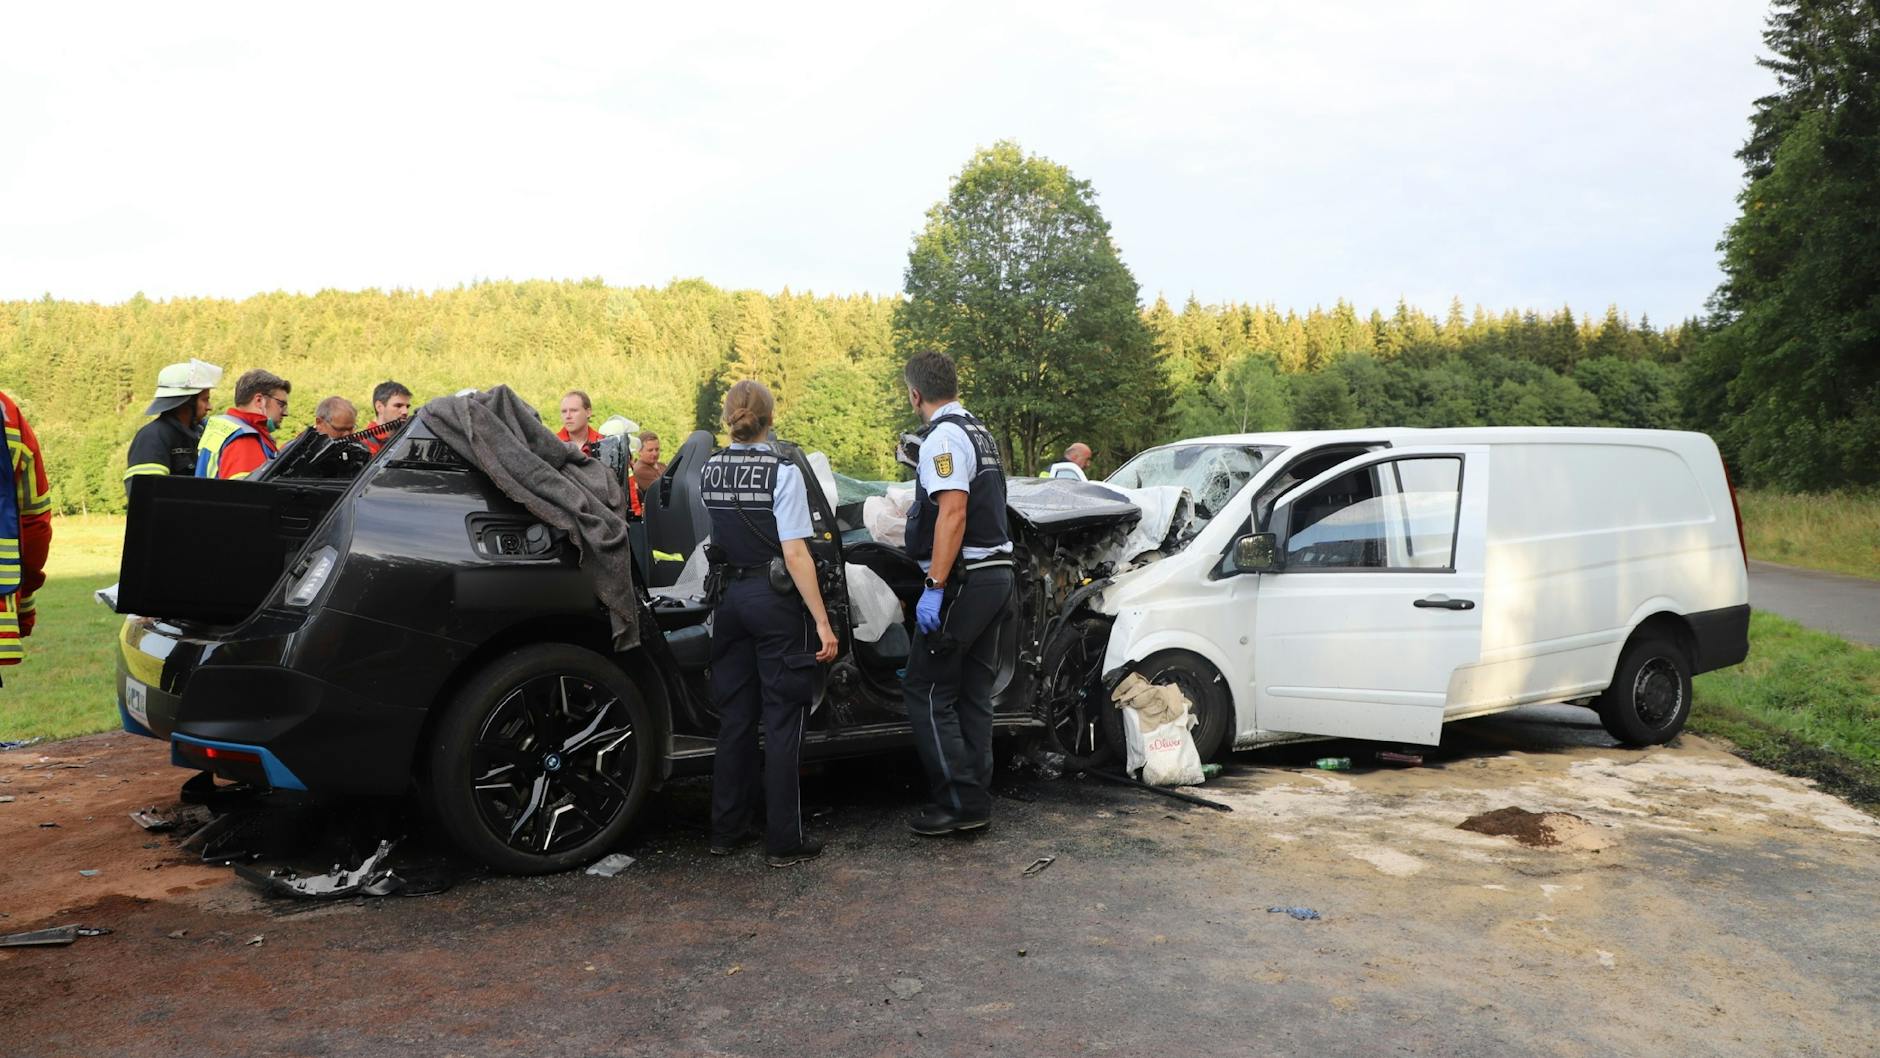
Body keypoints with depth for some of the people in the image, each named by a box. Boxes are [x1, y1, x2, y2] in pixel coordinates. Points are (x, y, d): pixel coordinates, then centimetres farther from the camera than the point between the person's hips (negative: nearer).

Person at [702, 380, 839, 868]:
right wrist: (823, 623, -15)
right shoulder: (782, 472, -12)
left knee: (735, 716, 15)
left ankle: (726, 830, 24)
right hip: (775, 600, -5)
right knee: (782, 719, 3)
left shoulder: (708, 470, 4)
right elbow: (795, 555, -17)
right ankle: (783, 841, 7)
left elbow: (706, 540, 6)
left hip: (729, 598, 5)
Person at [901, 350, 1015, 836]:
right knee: (973, 692, 13)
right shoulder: (979, 432, 18)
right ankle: (977, 801, 17)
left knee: (926, 691, -4)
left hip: (965, 578, -10)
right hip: (996, 573, 10)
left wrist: (935, 587, -24)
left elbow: (954, 512, -22)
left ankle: (959, 802, -2)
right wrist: (917, 512, 49)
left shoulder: (943, 437, -12)